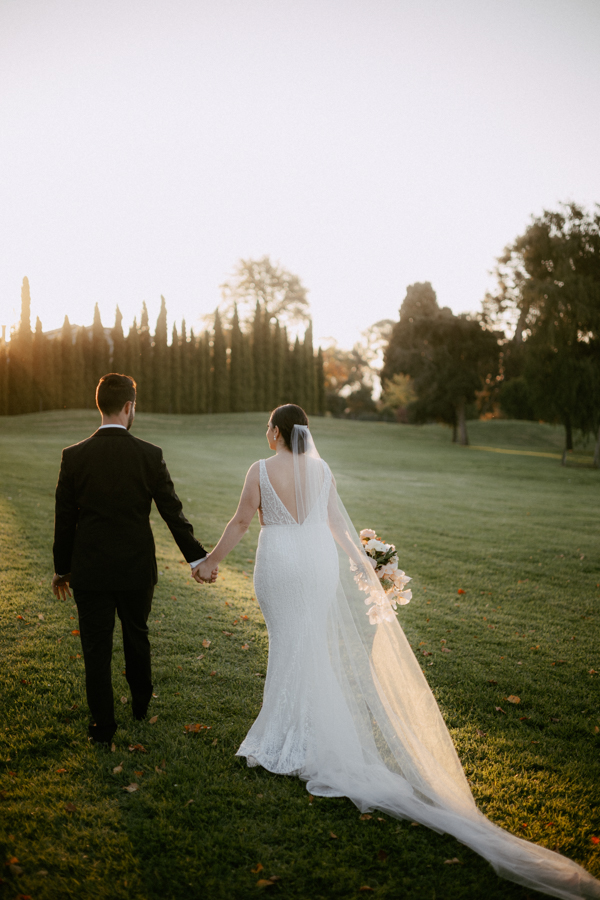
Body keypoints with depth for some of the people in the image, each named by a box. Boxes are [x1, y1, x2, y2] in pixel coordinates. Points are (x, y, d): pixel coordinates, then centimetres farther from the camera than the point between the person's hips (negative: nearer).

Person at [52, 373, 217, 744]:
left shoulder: (74, 456, -8)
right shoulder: (150, 455, -10)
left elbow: (64, 519, -2)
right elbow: (174, 512, -7)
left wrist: (63, 569, 10)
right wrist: (198, 558, 0)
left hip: (90, 571, -1)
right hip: (137, 570, 1)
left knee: (96, 649, 10)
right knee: (137, 637, 23)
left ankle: (103, 726, 19)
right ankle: (141, 701, 43)